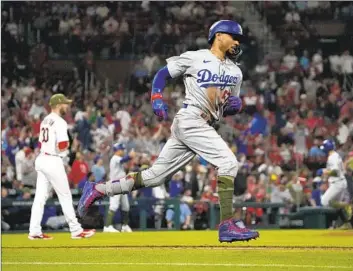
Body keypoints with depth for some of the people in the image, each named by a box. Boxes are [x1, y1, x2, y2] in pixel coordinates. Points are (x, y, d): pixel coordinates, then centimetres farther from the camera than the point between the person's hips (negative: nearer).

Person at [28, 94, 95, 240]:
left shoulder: (45, 121, 16)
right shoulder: (60, 122, -13)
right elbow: (62, 146, -21)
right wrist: (67, 144, -1)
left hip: (41, 159, 8)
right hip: (53, 161, -8)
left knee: (40, 197, 5)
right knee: (65, 196, -1)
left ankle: (34, 231, 1)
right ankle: (76, 230, 3)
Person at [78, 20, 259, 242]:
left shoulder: (235, 72, 19)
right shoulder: (194, 58, 0)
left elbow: (228, 109, 24)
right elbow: (162, 74, 6)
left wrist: (236, 104, 0)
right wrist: (157, 98, -10)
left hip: (206, 128, 7)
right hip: (190, 121, -7)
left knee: (155, 176, 7)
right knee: (229, 162, -20)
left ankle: (97, 190, 15)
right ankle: (228, 225, -23)